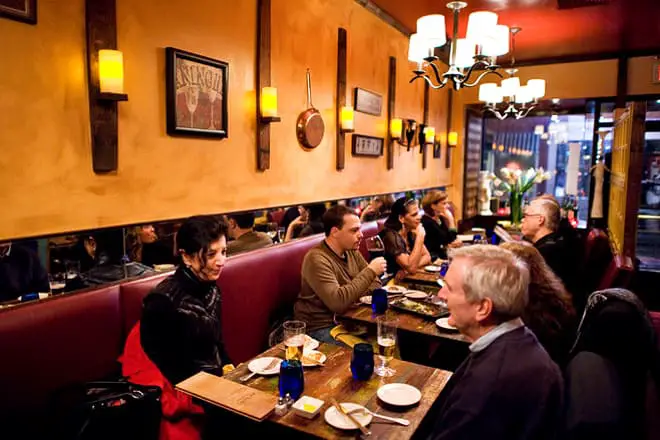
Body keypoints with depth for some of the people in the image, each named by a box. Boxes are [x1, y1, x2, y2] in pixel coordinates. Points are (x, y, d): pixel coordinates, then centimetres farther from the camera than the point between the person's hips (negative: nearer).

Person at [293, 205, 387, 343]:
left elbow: (374, 282, 10)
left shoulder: (352, 251, 3)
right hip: (322, 326, -7)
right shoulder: (317, 259, -22)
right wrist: (370, 271, -26)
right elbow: (338, 302, -32)